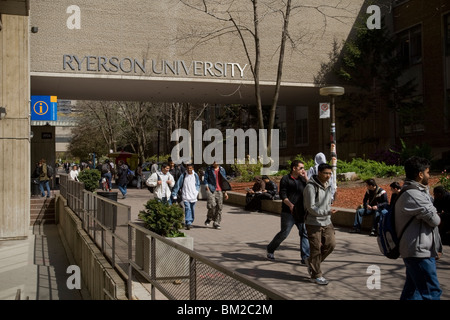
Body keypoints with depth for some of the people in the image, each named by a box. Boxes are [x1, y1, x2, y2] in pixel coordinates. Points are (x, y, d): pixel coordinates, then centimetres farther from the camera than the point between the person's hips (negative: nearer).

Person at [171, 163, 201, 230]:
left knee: (192, 210, 11)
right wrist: (174, 194, -1)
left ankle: (190, 222, 26)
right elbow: (178, 184, 1)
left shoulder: (195, 175, 7)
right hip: (185, 196, -3)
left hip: (193, 196, 3)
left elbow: (198, 184, 20)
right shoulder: (183, 175, 0)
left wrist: (197, 191, 5)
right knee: (187, 209, -15)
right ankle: (188, 223, -21)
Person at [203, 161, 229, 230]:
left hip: (219, 191, 3)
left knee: (219, 207, 0)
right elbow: (205, 179, 4)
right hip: (211, 190, -3)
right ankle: (209, 219, 9)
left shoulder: (222, 170, 12)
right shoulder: (209, 169, 5)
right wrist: (207, 187, -10)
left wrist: (225, 192, 14)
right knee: (212, 205, -16)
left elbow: (224, 181, 17)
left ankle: (216, 223, 9)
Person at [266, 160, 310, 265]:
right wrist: (290, 205, -19)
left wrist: (306, 178, -3)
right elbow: (282, 195, -9)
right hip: (288, 212, -5)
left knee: (305, 233, -1)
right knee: (284, 233, 0)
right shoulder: (285, 179, -3)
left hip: (301, 212, 5)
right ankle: (270, 250, 22)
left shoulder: (302, 179, 13)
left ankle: (305, 257, 3)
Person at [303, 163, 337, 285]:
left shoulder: (328, 186, 9)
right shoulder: (311, 187, -16)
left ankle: (313, 265, 23)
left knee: (331, 244, 4)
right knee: (316, 249, -1)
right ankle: (316, 275, 12)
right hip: (313, 223, -7)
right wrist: (327, 212, -26)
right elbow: (311, 208, -20)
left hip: (326, 222, 7)